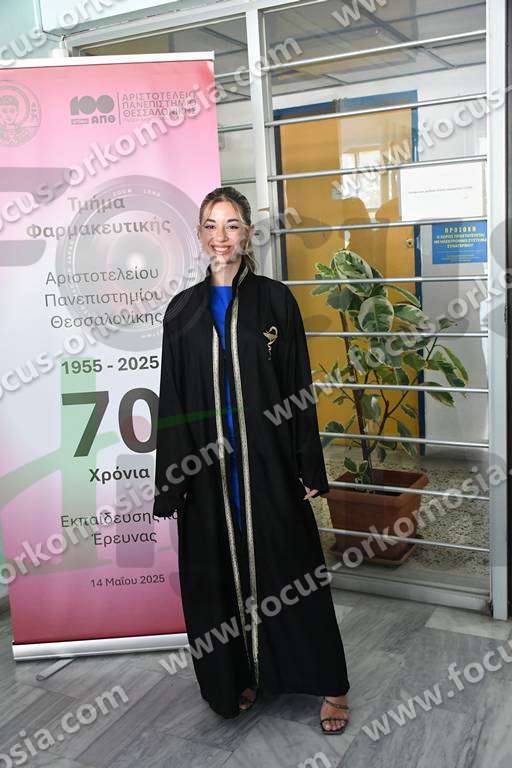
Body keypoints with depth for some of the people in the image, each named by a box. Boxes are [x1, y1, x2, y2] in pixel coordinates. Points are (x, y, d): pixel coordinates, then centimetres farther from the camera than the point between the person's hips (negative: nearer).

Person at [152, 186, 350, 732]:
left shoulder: (275, 300, -1)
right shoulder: (183, 309, 4)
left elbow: (299, 387, -1)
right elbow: (172, 398, 4)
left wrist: (309, 467, -5)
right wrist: (172, 481, 0)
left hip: (268, 460, -2)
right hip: (207, 465, 2)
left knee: (288, 567, 5)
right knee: (220, 571, 9)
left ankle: (329, 685, 20)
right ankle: (239, 676, 29)